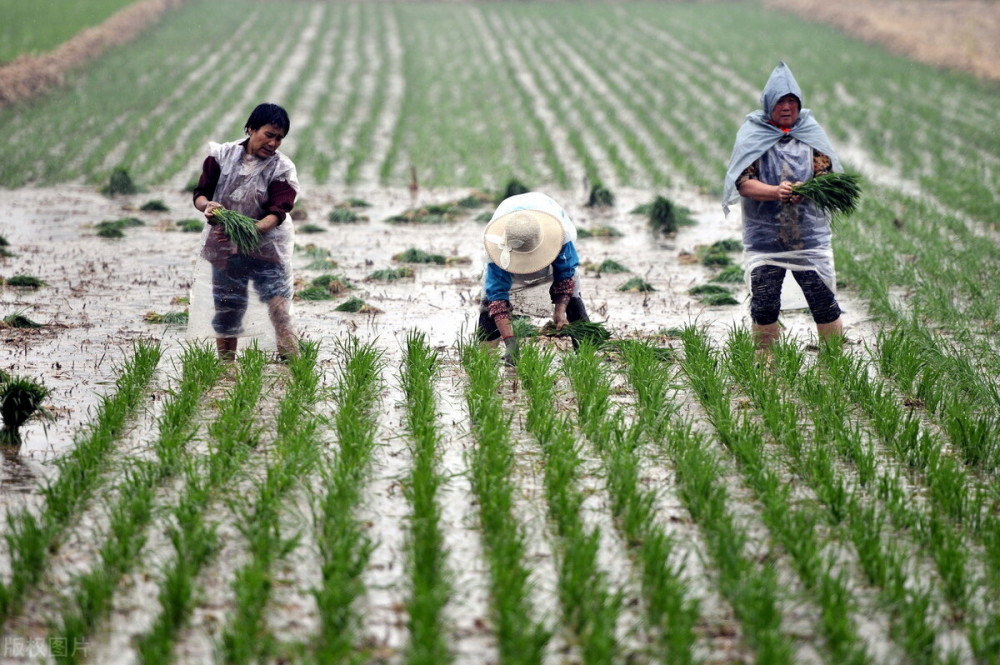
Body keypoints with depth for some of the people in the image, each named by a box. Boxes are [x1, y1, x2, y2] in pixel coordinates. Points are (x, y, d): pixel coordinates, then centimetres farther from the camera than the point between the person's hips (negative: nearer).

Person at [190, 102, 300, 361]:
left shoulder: (282, 169, -7)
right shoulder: (222, 155, -3)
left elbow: (277, 213, -17)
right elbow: (200, 193, 0)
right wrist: (207, 206, -25)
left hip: (267, 248, -2)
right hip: (226, 250, 2)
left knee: (280, 310, -14)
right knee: (226, 311, 8)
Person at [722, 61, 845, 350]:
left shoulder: (811, 134, 8)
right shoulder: (752, 135, 2)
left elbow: (826, 176, 0)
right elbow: (743, 183, -6)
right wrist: (776, 192, -24)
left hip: (809, 234, 1)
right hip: (764, 237, -1)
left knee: (823, 299, -2)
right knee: (764, 304, 0)